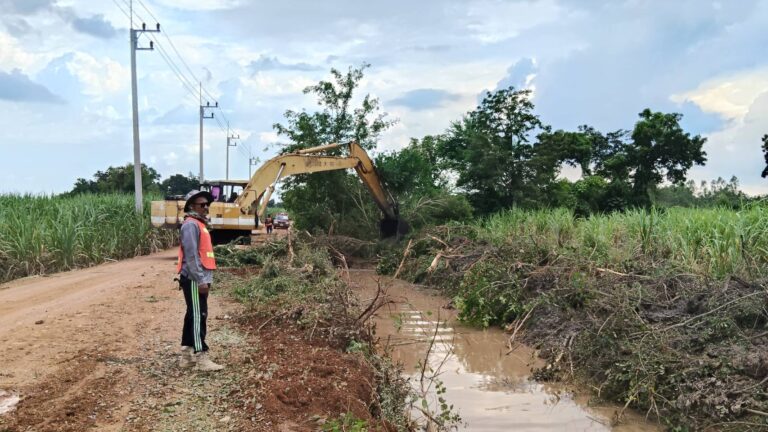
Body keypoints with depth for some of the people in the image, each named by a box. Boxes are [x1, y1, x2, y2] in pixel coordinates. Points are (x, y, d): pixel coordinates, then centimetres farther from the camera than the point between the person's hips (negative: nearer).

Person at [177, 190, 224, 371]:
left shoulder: (199, 223, 17)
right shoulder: (191, 224, -13)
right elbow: (191, 255, -20)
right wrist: (200, 280, -23)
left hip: (199, 278, 10)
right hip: (194, 280, -10)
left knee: (193, 316, 13)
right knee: (198, 316, -8)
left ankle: (187, 355, 19)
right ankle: (201, 358, -5)